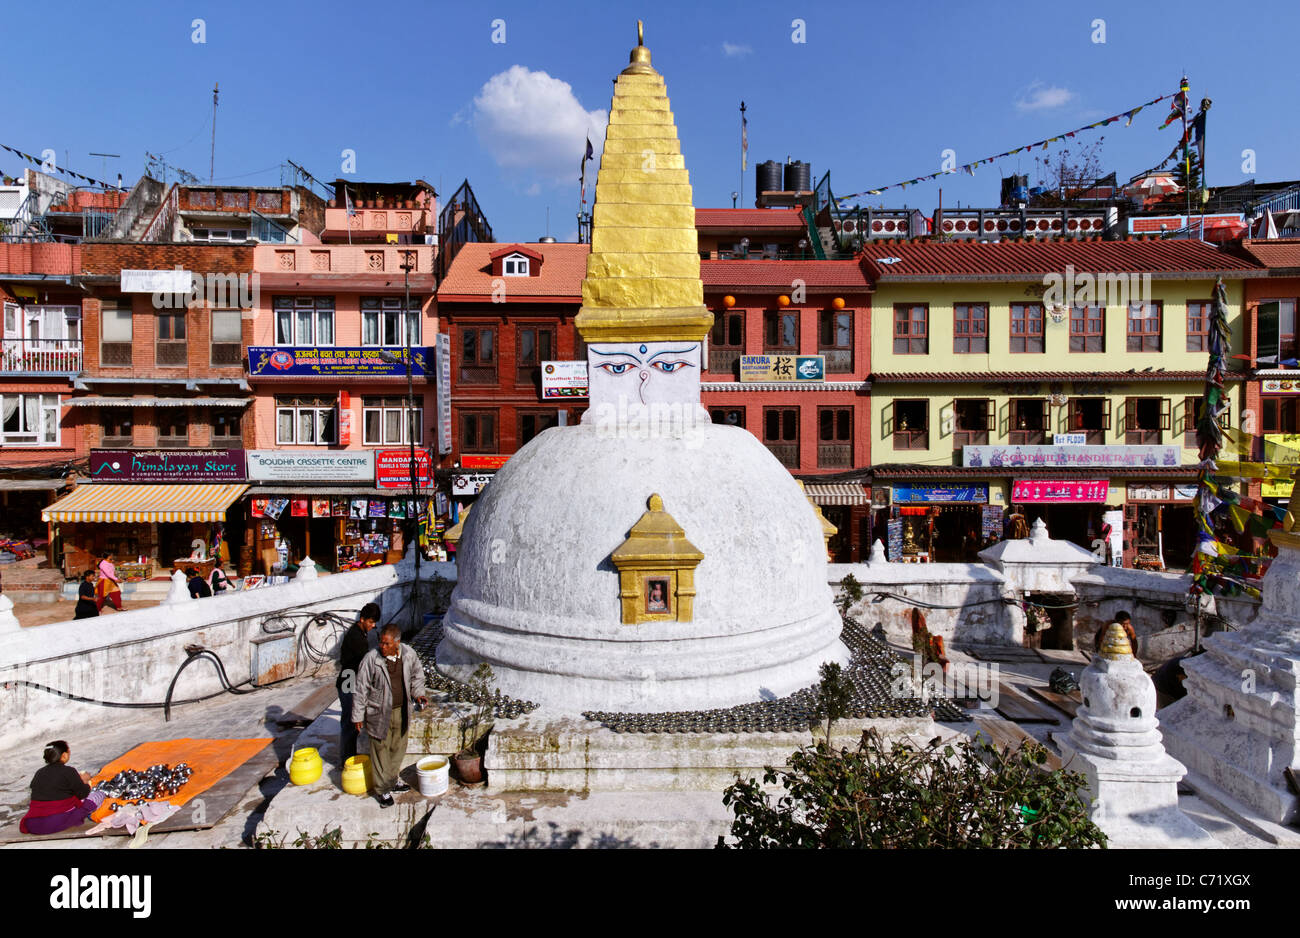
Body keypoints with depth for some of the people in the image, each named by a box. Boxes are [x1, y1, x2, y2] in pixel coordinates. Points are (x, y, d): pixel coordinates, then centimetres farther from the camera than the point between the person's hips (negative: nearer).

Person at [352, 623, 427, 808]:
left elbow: (417, 674, 12)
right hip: (379, 713, -4)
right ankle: (382, 789, 23)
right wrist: (358, 716, -7)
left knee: (398, 748, 19)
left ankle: (392, 779, 40)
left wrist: (418, 693, -1)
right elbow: (360, 689, -11)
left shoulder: (408, 654, -9)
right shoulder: (371, 659, -20)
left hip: (401, 711, 4)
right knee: (381, 751, 6)